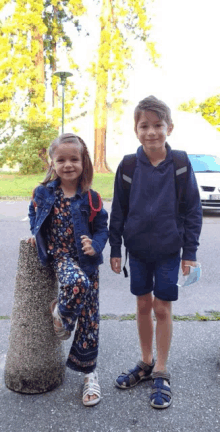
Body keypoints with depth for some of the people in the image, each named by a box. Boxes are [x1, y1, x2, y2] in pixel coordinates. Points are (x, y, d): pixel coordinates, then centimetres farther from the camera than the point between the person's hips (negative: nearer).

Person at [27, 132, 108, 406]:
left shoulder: (90, 198, -4)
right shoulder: (44, 193, -1)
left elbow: (102, 228, 1)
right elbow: (34, 214, 19)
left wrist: (95, 245, -18)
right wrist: (37, 235, 4)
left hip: (86, 260, 1)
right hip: (59, 255, -1)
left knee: (89, 317, 5)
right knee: (77, 282, -36)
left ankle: (88, 372, 24)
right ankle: (60, 314, -1)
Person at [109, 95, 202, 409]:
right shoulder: (128, 166, -4)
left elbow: (193, 210, -4)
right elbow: (118, 211, 2)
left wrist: (190, 252, -5)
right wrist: (115, 249, 3)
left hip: (169, 250, -2)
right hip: (137, 250, 2)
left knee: (162, 309, 5)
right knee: (143, 305, 14)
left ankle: (161, 372, 24)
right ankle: (146, 363, 33)